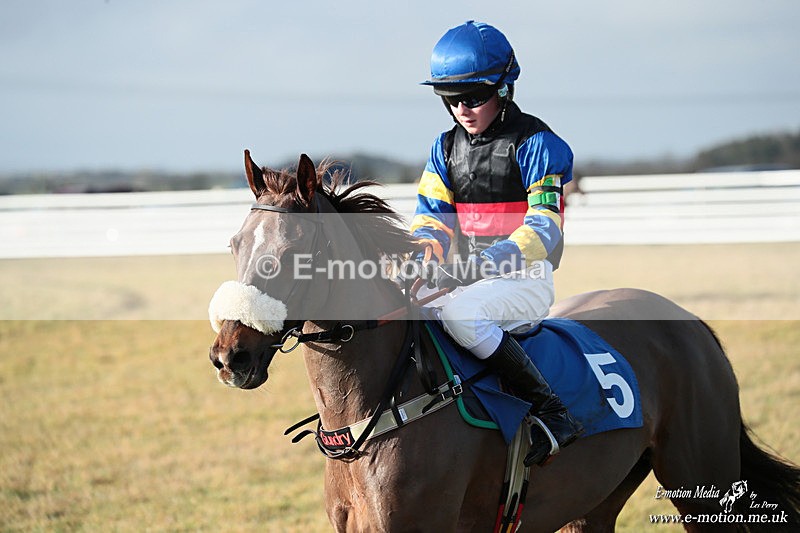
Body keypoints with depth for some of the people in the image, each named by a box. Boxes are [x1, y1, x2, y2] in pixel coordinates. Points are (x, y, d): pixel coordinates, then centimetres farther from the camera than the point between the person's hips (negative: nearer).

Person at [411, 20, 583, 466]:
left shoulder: (536, 144, -8)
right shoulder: (447, 148, 13)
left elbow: (543, 230, -17)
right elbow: (432, 218, 10)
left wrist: (475, 268, -29)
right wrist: (420, 256, -16)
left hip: (525, 280, -7)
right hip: (468, 280, 7)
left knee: (460, 314, -35)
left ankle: (554, 414, -30)